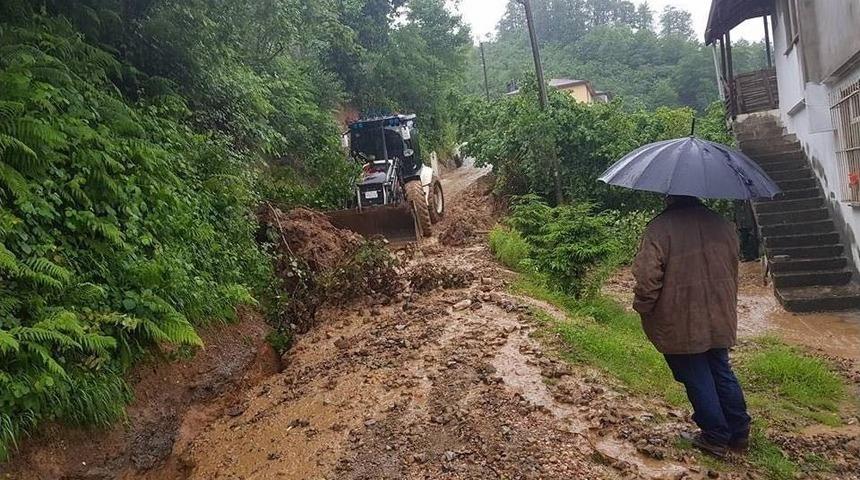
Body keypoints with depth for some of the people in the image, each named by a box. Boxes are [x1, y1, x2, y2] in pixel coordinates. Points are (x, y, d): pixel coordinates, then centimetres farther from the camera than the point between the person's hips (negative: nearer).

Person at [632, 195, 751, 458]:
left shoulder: (660, 228, -17)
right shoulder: (723, 225, 4)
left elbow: (647, 276, -23)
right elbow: (733, 271, 14)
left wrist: (642, 308, -6)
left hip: (680, 325, -6)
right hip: (720, 320, 6)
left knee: (697, 381, 8)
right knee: (722, 373, 20)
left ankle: (715, 438, 20)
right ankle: (739, 433, 29)